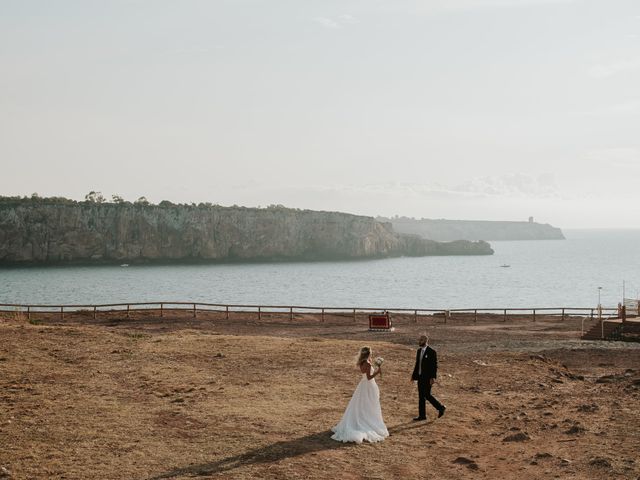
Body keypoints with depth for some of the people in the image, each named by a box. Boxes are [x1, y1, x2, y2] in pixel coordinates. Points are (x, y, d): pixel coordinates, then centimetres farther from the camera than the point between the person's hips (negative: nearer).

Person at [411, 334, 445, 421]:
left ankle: (441, 408, 15)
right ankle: (422, 415, 13)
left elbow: (434, 366, -15)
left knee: (427, 395, -5)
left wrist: (433, 377, -20)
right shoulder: (419, 351, 10)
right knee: (421, 396, 8)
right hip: (420, 377, 8)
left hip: (428, 378, -8)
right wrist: (414, 375, 15)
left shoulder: (431, 352, -13)